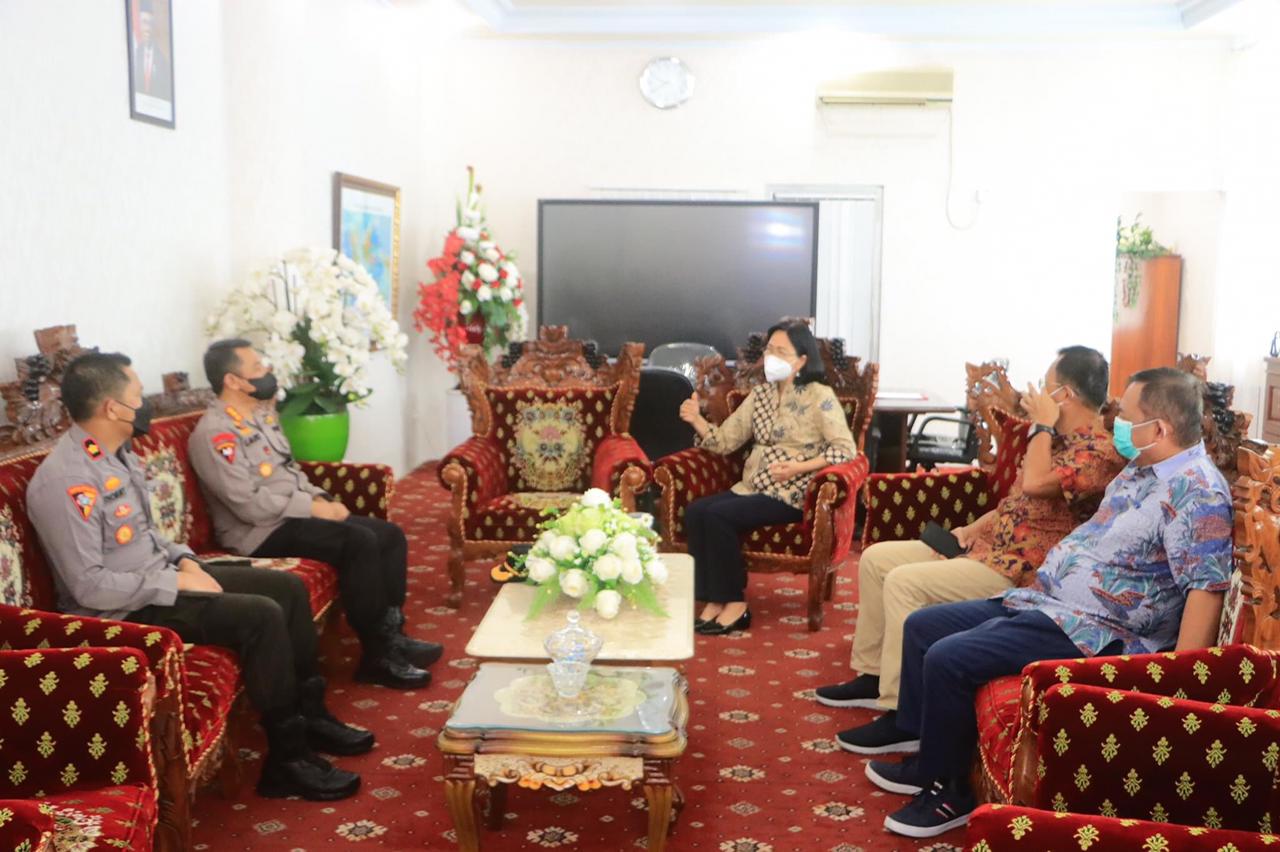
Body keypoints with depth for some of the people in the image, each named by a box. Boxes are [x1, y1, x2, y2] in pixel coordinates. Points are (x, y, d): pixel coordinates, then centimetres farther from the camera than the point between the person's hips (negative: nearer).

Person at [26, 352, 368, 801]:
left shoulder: (117, 453, 6)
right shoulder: (65, 480, -24)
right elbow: (89, 587, -26)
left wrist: (184, 561, 1)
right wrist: (176, 584, -20)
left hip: (158, 578, 10)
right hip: (124, 609, -10)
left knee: (289, 588, 4)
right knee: (261, 616, -24)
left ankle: (311, 716, 15)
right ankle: (288, 759, -14)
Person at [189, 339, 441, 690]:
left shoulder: (263, 414, 13)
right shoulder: (214, 434, -16)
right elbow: (251, 505, -23)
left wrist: (322, 499, 3)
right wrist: (313, 508, -17)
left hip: (295, 516, 10)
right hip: (262, 532, -9)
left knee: (390, 535, -2)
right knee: (359, 542, -27)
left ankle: (392, 633, 3)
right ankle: (377, 654, -19)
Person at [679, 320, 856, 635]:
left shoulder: (820, 396, -6)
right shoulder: (760, 394, 12)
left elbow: (845, 449, -13)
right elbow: (725, 440, 8)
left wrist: (798, 467, -23)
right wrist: (696, 420, -10)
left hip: (791, 494, -6)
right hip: (751, 488, 6)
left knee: (718, 515, -26)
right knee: (695, 511, -19)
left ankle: (735, 604, -14)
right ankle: (714, 601, -14)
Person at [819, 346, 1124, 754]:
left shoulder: (1098, 451, -15)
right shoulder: (1059, 439, 17)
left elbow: (1036, 484, -31)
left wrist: (1043, 425, -16)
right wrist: (972, 529, 8)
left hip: (1019, 570, -11)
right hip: (988, 546, 11)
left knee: (905, 582, -26)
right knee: (877, 558, 6)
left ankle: (902, 717, -21)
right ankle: (873, 675, 15)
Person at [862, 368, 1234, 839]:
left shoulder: (1198, 492, -19)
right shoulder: (1141, 468, 12)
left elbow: (1206, 588, -25)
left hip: (1094, 632, -11)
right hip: (1042, 601, 11)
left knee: (948, 659, -23)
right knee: (922, 626, 9)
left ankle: (948, 791, -4)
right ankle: (928, 759, 17)